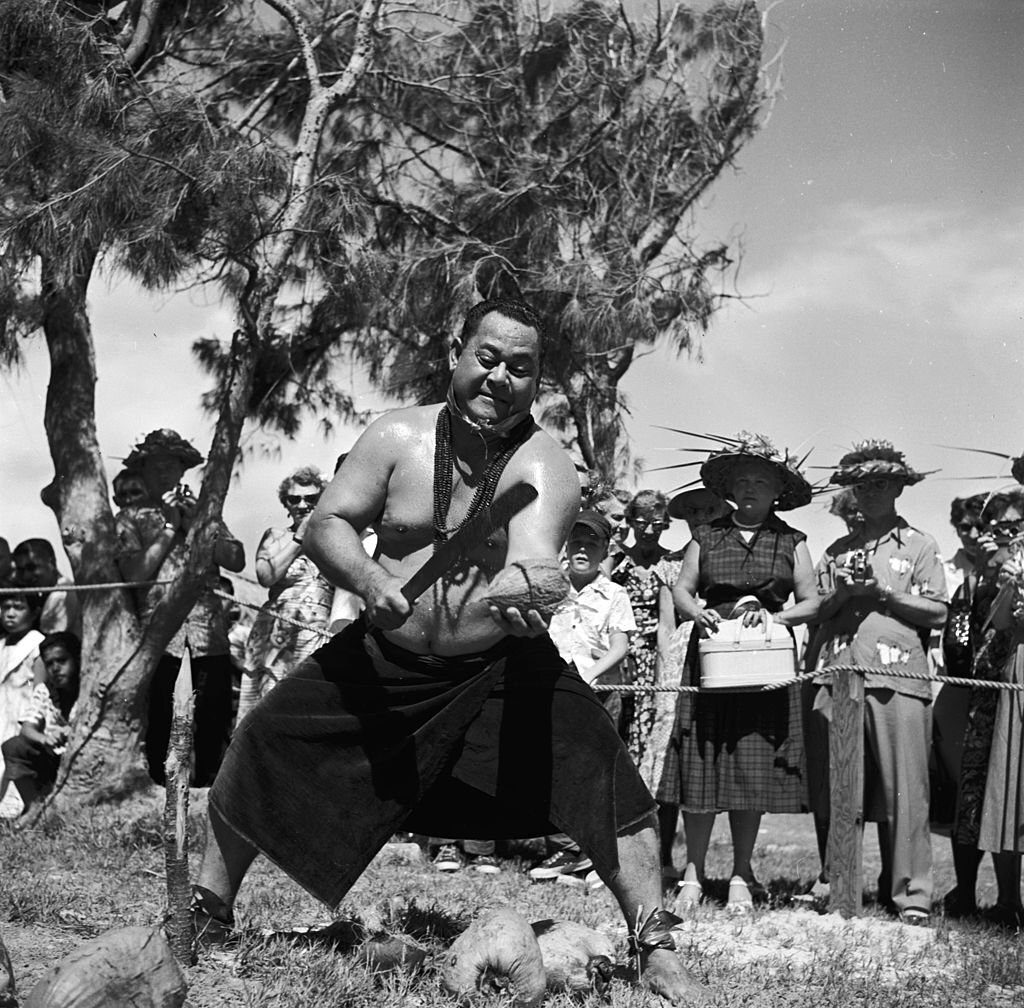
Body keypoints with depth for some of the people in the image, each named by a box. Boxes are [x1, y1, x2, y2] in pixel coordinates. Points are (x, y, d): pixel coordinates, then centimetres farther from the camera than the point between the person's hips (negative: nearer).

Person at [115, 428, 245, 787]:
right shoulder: (131, 517, 12)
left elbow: (237, 560, 7)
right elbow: (134, 572, -5)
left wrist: (195, 525, -2)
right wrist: (170, 528, -3)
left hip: (210, 633, 2)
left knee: (214, 724, -2)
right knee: (160, 725, -4)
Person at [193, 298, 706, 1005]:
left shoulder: (544, 467, -16)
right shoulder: (398, 437, -7)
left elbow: (533, 558, -33)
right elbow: (326, 524, -6)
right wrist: (369, 580, -27)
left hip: (501, 667, -2)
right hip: (383, 659, 3)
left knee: (602, 771, -22)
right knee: (261, 746, -1)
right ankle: (208, 913, 22)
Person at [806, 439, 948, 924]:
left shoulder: (919, 546, 10)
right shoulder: (837, 551, 20)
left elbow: (937, 612, 1)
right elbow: (815, 610, 15)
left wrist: (883, 592, -7)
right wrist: (843, 593, -4)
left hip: (897, 679, -3)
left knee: (903, 790, -6)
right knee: (830, 790, 3)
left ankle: (910, 893, -2)